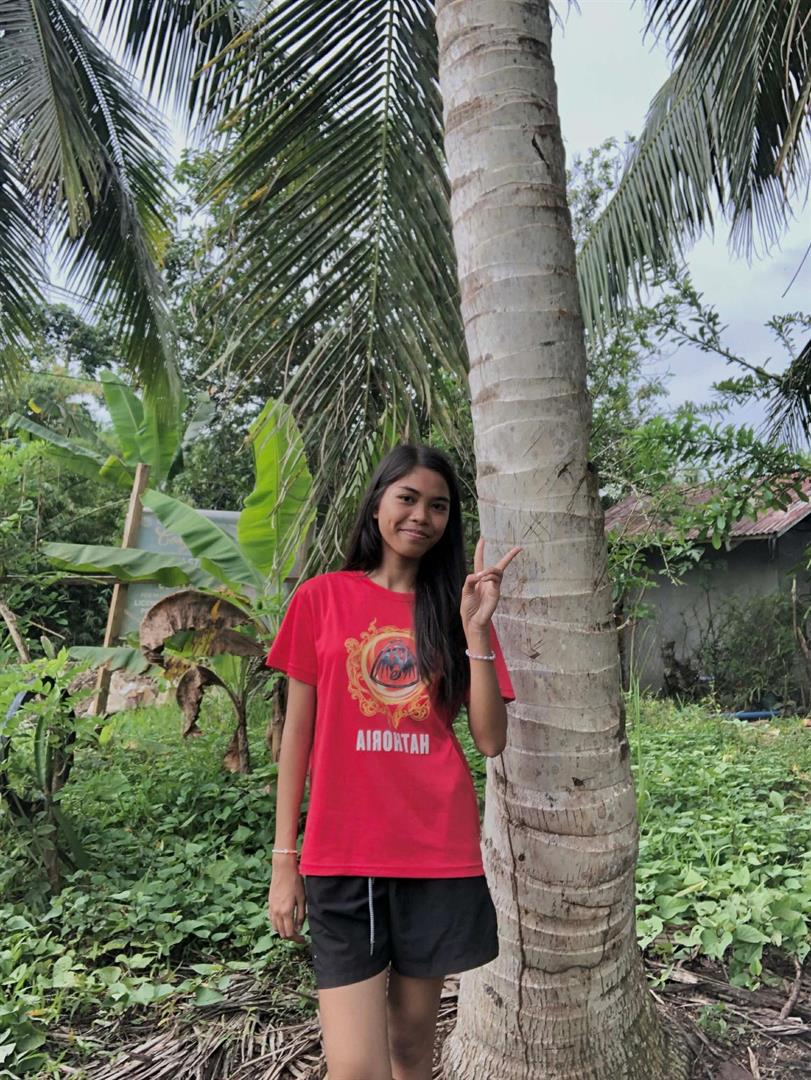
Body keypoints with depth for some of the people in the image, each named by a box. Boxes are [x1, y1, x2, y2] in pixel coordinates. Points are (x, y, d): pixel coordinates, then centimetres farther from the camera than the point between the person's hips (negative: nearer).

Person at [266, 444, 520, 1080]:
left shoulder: (458, 608, 5)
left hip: (440, 854, 2)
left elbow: (491, 741, -3)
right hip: (341, 857, -2)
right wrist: (284, 862, 2)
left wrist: (475, 629, -13)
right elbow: (297, 735, 2)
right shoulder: (322, 598, 0)